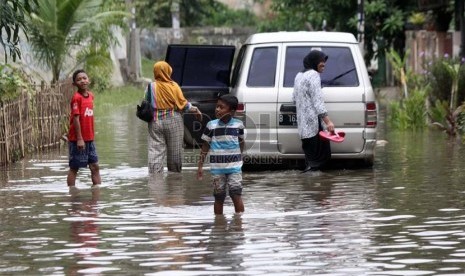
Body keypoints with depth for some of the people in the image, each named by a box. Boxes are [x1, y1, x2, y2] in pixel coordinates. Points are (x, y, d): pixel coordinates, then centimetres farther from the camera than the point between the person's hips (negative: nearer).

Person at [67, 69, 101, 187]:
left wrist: (91, 135, 13)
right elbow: (76, 118, -16)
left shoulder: (91, 95, 8)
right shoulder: (77, 97, -13)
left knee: (95, 166, 8)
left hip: (89, 139, 7)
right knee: (74, 167, 2)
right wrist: (79, 138, -19)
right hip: (77, 139, -7)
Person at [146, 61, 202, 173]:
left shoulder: (151, 87, -2)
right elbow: (183, 104, -4)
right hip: (173, 121, -1)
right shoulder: (174, 86, -6)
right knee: (174, 152, 10)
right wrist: (196, 110, 11)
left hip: (155, 121, 1)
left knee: (155, 152, -1)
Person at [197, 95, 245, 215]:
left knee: (236, 195, -10)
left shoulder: (238, 125, -1)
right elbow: (205, 146, 5)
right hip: (217, 168, 1)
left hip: (234, 166, 0)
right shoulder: (211, 125, -2)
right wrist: (200, 166, 3)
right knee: (219, 198, 7)